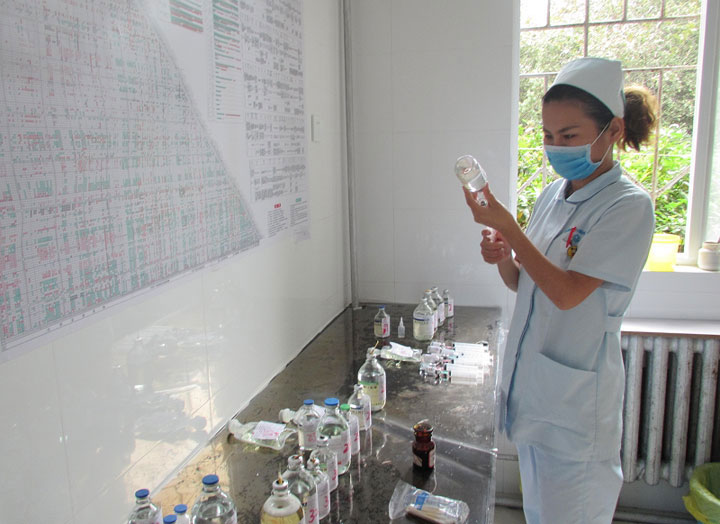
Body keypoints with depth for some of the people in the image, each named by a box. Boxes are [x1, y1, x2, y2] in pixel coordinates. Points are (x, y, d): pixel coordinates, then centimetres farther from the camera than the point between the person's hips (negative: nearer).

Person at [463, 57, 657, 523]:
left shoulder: (628, 206, -16)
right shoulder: (552, 196, 5)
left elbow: (567, 293, -23)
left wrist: (506, 224, -24)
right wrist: (502, 259, -11)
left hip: (576, 399, -7)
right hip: (531, 383, 7)